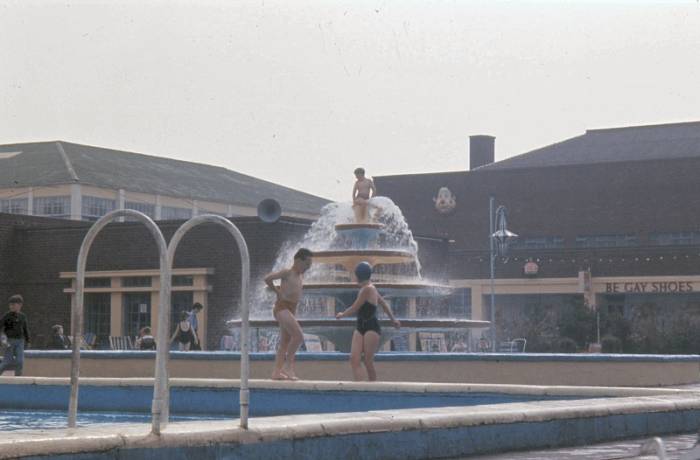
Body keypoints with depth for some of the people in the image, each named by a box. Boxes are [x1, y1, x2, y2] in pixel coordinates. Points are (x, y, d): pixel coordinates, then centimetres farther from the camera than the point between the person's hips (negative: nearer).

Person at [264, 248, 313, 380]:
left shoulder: (301, 275, 14)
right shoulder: (287, 272, -11)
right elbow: (267, 279, -17)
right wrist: (278, 292, -7)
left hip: (291, 309, 9)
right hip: (282, 308, -9)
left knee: (285, 342, 7)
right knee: (298, 335, -19)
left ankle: (277, 372, 8)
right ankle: (289, 364, -10)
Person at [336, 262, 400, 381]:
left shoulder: (367, 289, -15)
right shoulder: (371, 288, 15)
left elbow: (354, 309, -13)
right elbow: (384, 303, 26)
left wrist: (342, 314, 6)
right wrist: (393, 318, 36)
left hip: (372, 328, -9)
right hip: (361, 327, 9)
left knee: (368, 361, -5)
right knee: (354, 358, -6)